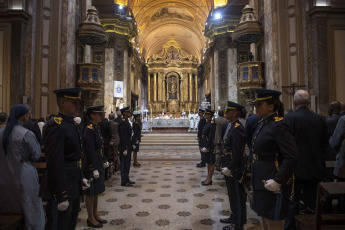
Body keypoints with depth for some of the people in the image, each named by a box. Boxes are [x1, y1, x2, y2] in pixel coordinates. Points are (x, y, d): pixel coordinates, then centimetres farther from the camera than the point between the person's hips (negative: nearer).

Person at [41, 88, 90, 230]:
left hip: (74, 188, 10)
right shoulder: (55, 125, -20)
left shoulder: (71, 124, 11)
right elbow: (55, 164, -23)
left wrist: (81, 178, 14)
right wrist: (61, 197, -22)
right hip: (62, 190, -9)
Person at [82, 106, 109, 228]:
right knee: (90, 193, 5)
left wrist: (104, 161, 15)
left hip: (98, 164, 9)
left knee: (96, 191, 18)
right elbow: (90, 152, -21)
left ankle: (95, 215, 33)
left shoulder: (97, 128, 9)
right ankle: (90, 219, 20)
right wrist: (94, 169, -20)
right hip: (90, 165, -9)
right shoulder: (89, 130, -19)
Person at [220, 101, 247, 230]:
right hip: (229, 167, 10)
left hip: (234, 169, -10)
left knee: (237, 195, 5)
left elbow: (238, 152, -24)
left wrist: (230, 168, -20)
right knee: (232, 194, 22)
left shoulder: (237, 129, -20)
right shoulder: (232, 126, 10)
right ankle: (234, 217, 38)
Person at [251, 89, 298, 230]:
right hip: (261, 181, 9)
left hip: (273, 185, -9)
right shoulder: (263, 124, 10)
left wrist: (277, 181, -23)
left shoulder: (278, 126, -17)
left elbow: (291, 158, -22)